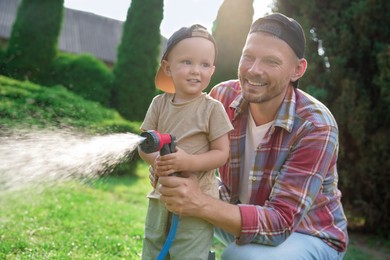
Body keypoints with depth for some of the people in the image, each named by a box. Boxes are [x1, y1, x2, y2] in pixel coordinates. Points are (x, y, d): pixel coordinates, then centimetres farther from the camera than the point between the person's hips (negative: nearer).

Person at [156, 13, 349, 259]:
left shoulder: (316, 127, -27)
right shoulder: (223, 97, -14)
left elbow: (280, 222, -32)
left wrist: (201, 205, -46)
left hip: (311, 235, -4)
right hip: (241, 215, 5)